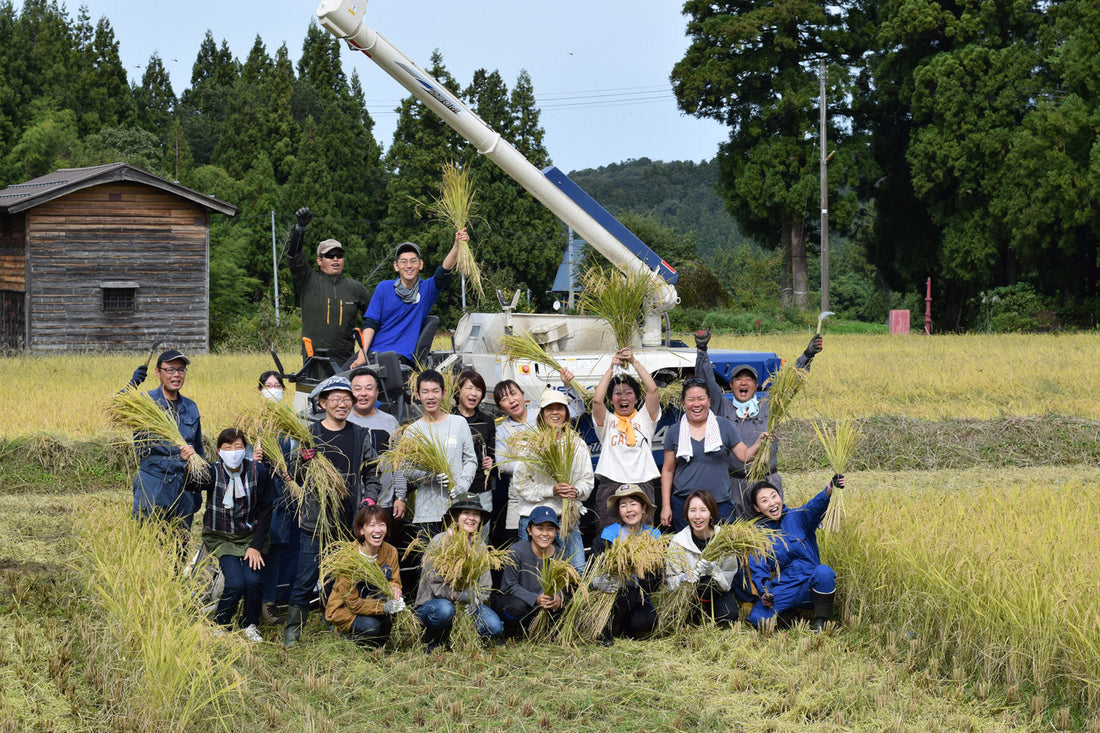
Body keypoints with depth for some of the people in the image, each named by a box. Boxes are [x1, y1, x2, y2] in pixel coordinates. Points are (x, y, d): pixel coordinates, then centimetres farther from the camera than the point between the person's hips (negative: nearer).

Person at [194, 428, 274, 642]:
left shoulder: (258, 471, -9)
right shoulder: (213, 472, -14)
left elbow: (265, 511, -1)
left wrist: (256, 546, -6)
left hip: (250, 535, 2)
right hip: (220, 536, -2)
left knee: (254, 580, -19)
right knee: (236, 582, -20)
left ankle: (251, 625, 8)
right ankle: (220, 626, 7)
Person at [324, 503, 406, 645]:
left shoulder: (390, 552, -10)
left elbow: (395, 582, -3)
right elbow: (353, 603, -23)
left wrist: (394, 588, -30)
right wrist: (384, 607, -40)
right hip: (344, 610, -5)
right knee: (371, 626, -36)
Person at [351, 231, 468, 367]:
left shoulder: (427, 289, 6)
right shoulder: (383, 288, 7)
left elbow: (445, 270, -13)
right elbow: (370, 324, 3)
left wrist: (457, 245, -32)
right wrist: (362, 355, -10)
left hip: (402, 355, -1)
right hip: (372, 351, 1)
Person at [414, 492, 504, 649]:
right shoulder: (440, 541, -11)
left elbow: (485, 588, 5)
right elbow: (436, 586, -16)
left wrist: (473, 603, -15)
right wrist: (463, 595, -21)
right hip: (431, 604, -5)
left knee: (494, 627, -21)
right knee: (444, 609, -40)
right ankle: (431, 645, -9)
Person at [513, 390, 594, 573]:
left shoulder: (577, 444, 12)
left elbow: (587, 480, 12)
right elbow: (520, 482, -6)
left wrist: (576, 491, -11)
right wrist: (551, 491, -17)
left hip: (568, 516, 3)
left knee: (579, 570, -5)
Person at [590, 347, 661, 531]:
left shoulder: (644, 418, 14)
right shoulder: (606, 421, 13)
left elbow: (652, 390, 0)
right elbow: (597, 399, -5)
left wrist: (634, 362, -1)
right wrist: (612, 367, -2)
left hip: (642, 484, 1)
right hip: (610, 486, 0)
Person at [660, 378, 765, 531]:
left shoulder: (724, 426, 4)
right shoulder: (675, 432, 7)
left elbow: (745, 456, 1)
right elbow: (668, 470, 9)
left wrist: (759, 442, -19)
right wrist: (666, 506, 4)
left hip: (720, 503, -1)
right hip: (683, 502, 1)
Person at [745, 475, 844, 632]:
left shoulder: (797, 517, 3)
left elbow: (815, 506, -19)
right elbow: (758, 569, 3)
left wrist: (830, 490, -42)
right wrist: (765, 592, -18)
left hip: (810, 586, -1)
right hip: (783, 590, 1)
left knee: (823, 572, -35)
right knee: (757, 617, -26)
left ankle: (821, 623, -16)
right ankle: (785, 614, 8)